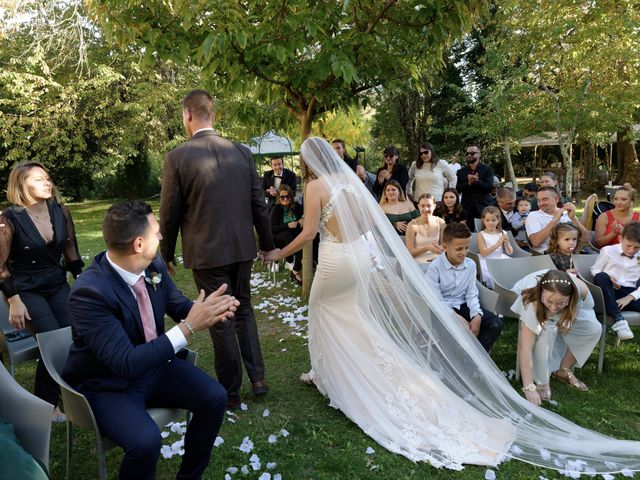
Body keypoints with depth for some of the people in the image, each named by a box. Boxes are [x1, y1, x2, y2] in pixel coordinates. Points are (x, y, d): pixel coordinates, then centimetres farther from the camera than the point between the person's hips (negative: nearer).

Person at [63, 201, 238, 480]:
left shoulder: (153, 265, -10)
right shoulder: (89, 292, -31)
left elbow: (179, 306, 5)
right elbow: (126, 364, -34)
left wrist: (209, 311, -19)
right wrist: (188, 327, -35)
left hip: (153, 363, 7)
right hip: (107, 384, -6)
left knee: (214, 398, -8)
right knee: (146, 440, -30)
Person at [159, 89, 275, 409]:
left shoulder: (177, 158, -10)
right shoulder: (242, 152, 0)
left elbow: (169, 214, -5)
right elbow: (259, 204, 3)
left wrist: (167, 254, 9)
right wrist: (266, 243, 15)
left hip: (206, 252, -4)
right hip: (242, 248, 4)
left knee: (221, 321, 8)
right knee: (243, 310, 22)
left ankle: (231, 392, 24)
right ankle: (257, 378, 25)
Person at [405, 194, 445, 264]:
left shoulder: (440, 223, 4)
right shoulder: (412, 225, -6)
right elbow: (410, 252, -5)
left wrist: (440, 248, -10)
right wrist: (427, 248, -20)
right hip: (420, 263, -3)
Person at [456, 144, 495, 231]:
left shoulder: (487, 169, 6)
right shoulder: (461, 172, 13)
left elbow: (489, 187, -5)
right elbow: (458, 189, 2)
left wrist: (476, 181, -17)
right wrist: (469, 183, -15)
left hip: (484, 208, -2)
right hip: (467, 209, 2)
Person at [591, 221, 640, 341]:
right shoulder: (608, 251, 4)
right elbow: (594, 269, 8)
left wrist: (629, 298, -14)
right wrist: (607, 278, -14)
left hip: (629, 294, 0)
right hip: (608, 292, 0)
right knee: (601, 276, -37)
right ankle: (618, 319, -36)